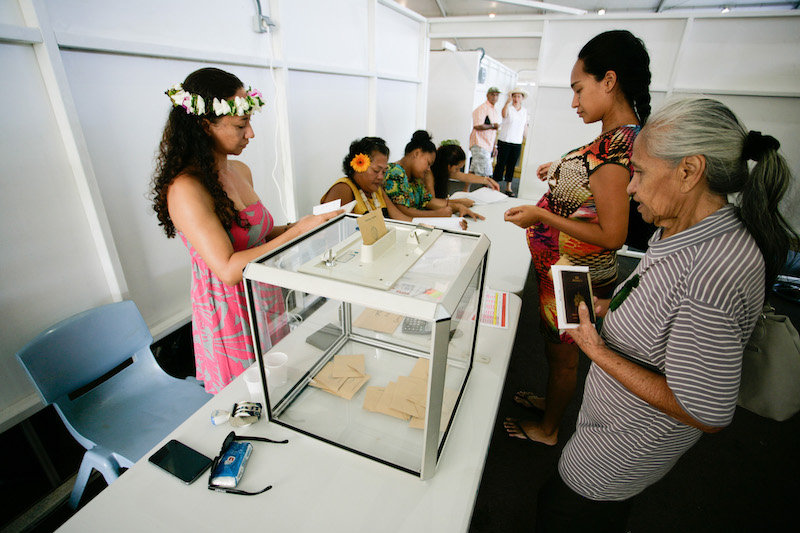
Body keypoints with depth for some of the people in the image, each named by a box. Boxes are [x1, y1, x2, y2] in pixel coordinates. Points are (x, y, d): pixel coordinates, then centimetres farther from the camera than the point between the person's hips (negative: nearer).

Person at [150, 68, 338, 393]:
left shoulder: (240, 171, 4)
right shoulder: (185, 189, -21)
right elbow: (229, 270, -27)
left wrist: (296, 226, -3)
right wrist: (297, 232, -27)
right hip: (229, 315, -7)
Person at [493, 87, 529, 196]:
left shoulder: (525, 111, 11)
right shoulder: (508, 108, -2)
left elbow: (525, 126, 16)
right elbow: (504, 114, -26)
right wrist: (507, 103, -42)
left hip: (517, 143, 4)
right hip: (504, 141, -4)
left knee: (512, 165, 8)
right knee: (501, 164, -2)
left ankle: (508, 187, 16)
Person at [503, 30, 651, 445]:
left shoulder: (615, 146, -26)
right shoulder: (625, 136, 5)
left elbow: (612, 235, -27)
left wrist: (540, 215, -23)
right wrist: (563, 173, 12)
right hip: (568, 268, 9)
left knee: (562, 353, 12)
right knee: (558, 347, 27)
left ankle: (547, 428, 38)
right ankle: (551, 400, 52)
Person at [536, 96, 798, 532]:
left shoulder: (714, 274, -36)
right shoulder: (683, 231, -5)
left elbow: (707, 415, -29)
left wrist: (596, 350, -27)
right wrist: (610, 308, 0)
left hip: (631, 441, -8)